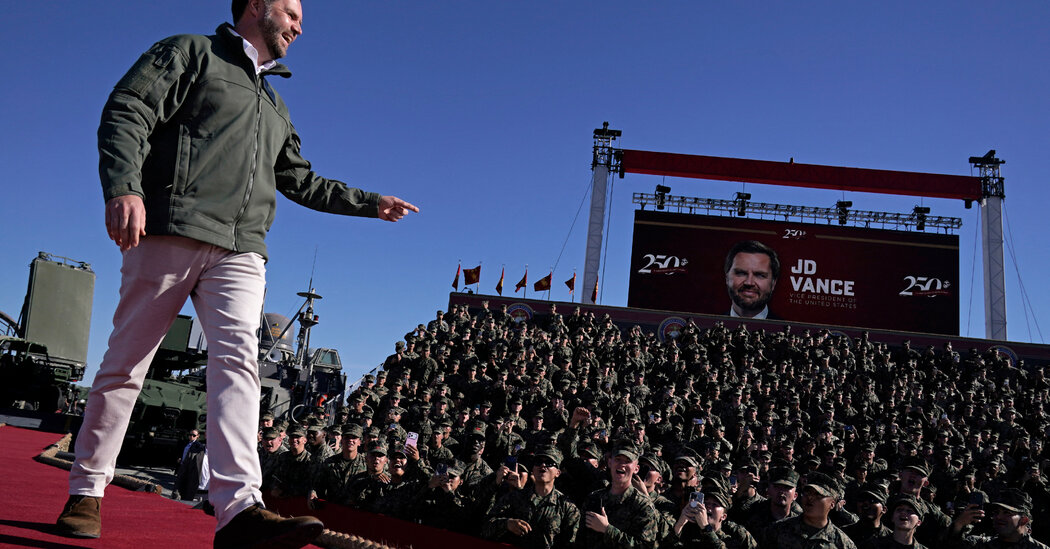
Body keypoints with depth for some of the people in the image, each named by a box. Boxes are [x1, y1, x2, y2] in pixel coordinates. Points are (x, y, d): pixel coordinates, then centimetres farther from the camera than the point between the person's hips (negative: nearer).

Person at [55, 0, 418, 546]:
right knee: (125, 362, 0)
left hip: (240, 250, 5)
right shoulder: (191, 52, 10)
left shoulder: (275, 106, 31)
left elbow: (301, 181, 35)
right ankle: (86, 491, 15)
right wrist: (124, 187, -21)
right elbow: (127, 113, -3)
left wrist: (371, 203, 33)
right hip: (171, 232, -4)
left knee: (237, 355, -16)